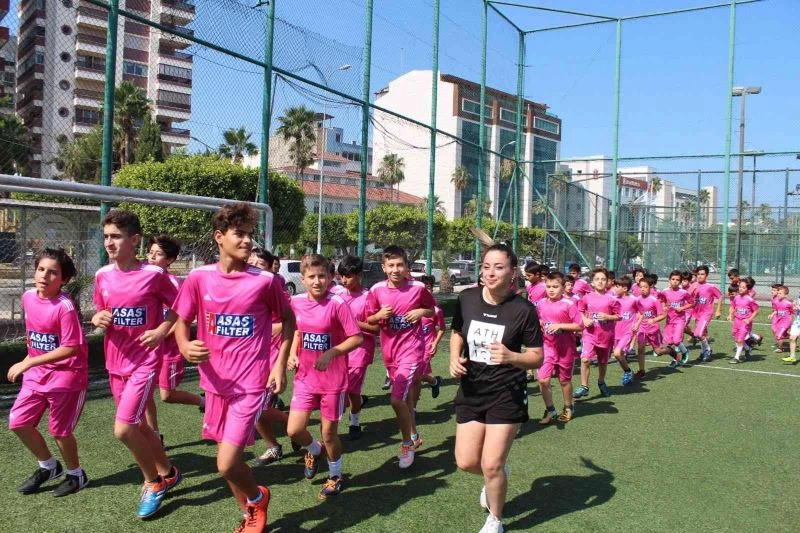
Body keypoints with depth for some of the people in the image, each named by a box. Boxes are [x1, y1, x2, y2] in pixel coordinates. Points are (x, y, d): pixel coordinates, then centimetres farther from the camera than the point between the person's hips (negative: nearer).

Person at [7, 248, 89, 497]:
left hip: (66, 375, -7)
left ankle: (76, 475, 28)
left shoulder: (65, 307, -23)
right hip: (36, 373, 7)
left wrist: (28, 363, -26)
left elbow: (70, 348, -25)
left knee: (59, 430, 4)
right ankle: (48, 466, 29)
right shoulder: (28, 297, -1)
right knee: (18, 422, 6)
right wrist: (29, 358, 17)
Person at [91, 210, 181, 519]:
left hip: (144, 362, -6)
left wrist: (162, 331, -17)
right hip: (115, 363, 6)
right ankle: (168, 473, 38)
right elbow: (100, 313, 13)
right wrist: (97, 320, -9)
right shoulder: (102, 276, 1)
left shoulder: (154, 274, -14)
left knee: (123, 429, -13)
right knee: (138, 426, 16)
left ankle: (153, 482, 12)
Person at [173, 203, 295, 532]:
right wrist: (185, 348, -16)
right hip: (216, 381, 4)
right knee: (227, 456, 17)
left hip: (251, 383, -4)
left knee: (227, 464, -9)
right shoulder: (199, 278, -5)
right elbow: (181, 321, 6)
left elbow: (288, 318, 3)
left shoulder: (265, 280, -11)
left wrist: (280, 363, -5)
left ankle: (257, 497, 25)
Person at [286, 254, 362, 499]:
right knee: (294, 430, -1)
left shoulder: (337, 303, -18)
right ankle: (314, 450, 34)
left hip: (333, 380, -4)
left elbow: (357, 338, -17)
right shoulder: (296, 302, -3)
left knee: (329, 433, 8)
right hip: (305, 378, 4)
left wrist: (331, 353, -29)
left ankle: (335, 476, 35)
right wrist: (292, 354, 1)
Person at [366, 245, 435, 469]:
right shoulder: (377, 290, -5)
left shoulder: (418, 288, -11)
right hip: (389, 350, 5)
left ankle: (407, 443, 8)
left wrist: (421, 312, -15)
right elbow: (368, 319, 5)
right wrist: (380, 315, -16)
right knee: (405, 395, 21)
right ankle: (414, 436, 42)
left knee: (397, 398, -15)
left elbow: (433, 309, 6)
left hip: (412, 349, -4)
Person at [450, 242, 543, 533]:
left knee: (491, 465, -1)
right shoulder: (466, 298, -6)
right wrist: (454, 357, -7)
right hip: (471, 391, 4)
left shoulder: (523, 310, -16)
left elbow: (537, 357, -10)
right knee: (466, 462, 7)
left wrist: (511, 356, -30)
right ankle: (497, 475, 44)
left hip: (507, 394, -4)